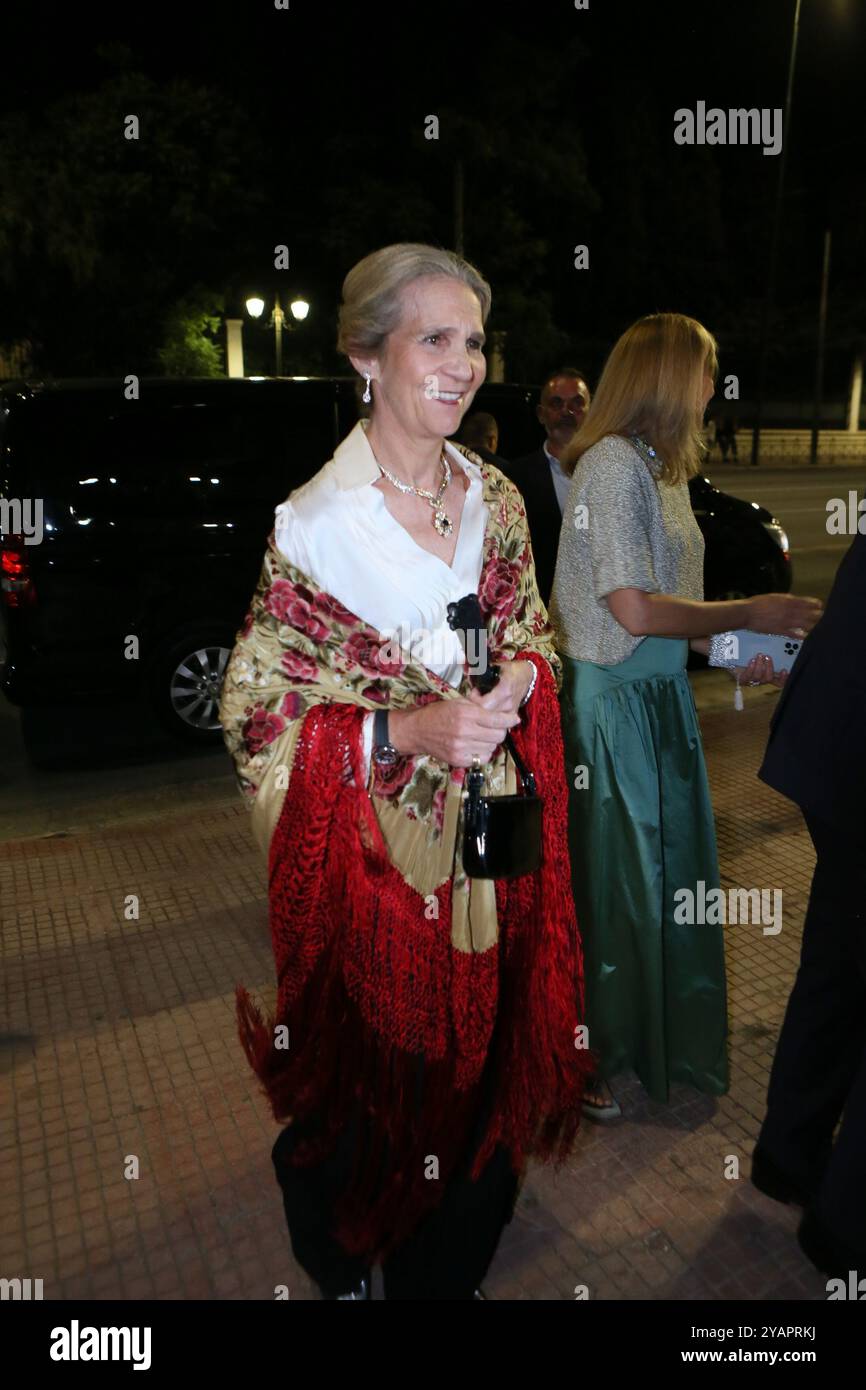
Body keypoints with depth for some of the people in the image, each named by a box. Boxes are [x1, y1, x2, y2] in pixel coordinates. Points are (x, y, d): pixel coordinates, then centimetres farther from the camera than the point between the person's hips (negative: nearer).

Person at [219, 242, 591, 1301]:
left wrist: (518, 676, -9)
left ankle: (447, 1269, 50)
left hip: (490, 844, 5)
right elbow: (254, 719, -13)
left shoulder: (496, 499, 3)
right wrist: (407, 732, -25)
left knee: (481, 1069, 18)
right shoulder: (315, 523, -14)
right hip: (371, 852, -5)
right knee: (372, 1084, 13)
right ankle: (337, 1264, 48)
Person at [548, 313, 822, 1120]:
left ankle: (661, 1037, 42)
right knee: (610, 883, 5)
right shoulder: (613, 465, -16)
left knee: (673, 873, 20)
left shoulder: (663, 468, 12)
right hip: (614, 703, -9)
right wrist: (749, 614, -11)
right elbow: (634, 610, -22)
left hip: (660, 698, 9)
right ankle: (583, 1059, 28)